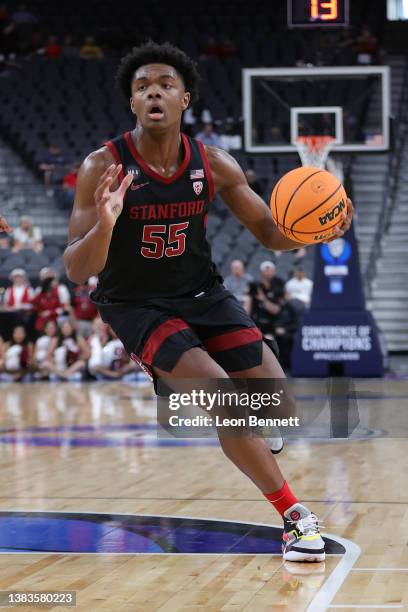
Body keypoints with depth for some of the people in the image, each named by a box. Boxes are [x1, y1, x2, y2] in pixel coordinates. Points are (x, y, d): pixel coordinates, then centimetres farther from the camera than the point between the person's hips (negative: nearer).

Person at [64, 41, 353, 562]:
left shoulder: (214, 164, -7)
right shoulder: (103, 167, -18)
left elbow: (272, 235, 1)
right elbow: (76, 271, -21)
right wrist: (104, 225, -42)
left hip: (201, 294, 4)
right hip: (135, 305, -4)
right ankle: (294, 515, -7)